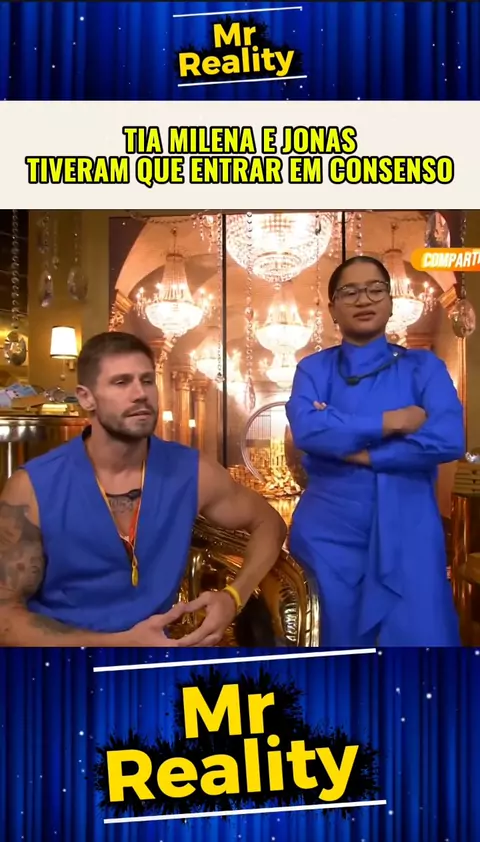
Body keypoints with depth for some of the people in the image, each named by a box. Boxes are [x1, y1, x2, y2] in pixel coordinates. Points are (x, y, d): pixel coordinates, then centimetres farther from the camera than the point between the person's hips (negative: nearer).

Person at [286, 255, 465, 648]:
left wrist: (354, 450, -12)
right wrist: (389, 423, -12)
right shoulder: (314, 369, 6)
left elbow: (449, 441, -12)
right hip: (329, 528, 1)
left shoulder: (424, 366, 5)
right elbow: (306, 430, -13)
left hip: (407, 530, 0)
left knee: (420, 636, -3)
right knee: (341, 639, 12)